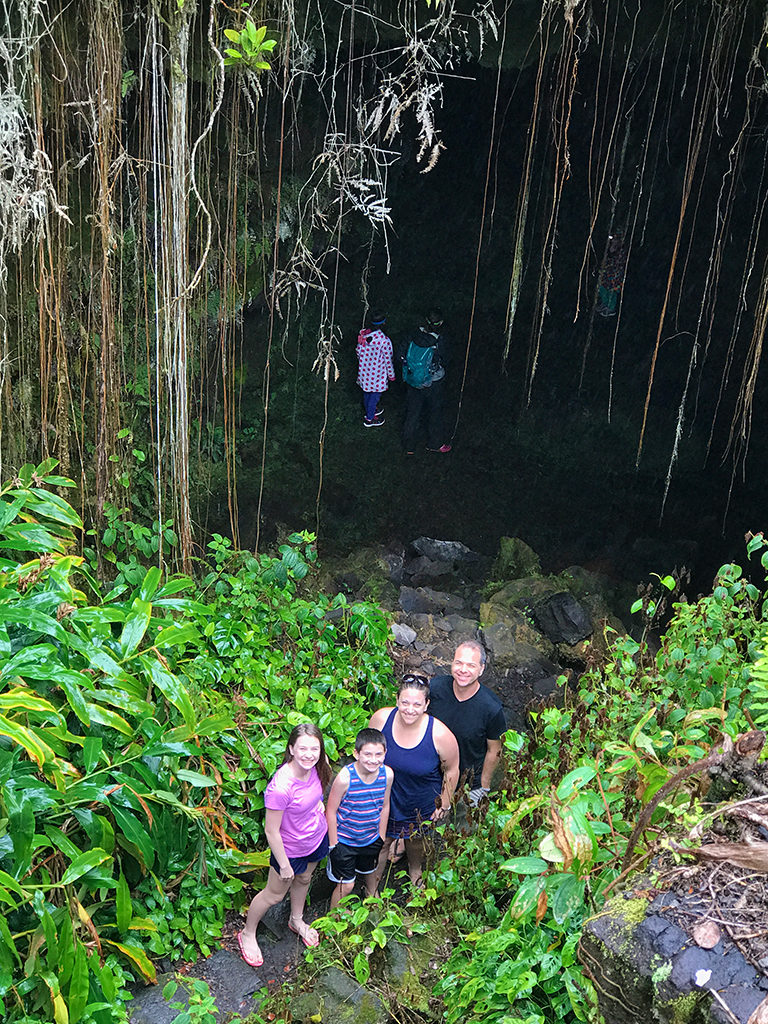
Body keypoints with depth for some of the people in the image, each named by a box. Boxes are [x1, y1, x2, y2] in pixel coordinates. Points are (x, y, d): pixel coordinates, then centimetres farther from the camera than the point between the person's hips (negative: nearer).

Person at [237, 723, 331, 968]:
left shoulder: (314, 767, -21)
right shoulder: (281, 787, -40)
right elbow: (271, 831, -26)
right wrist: (284, 865, -16)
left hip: (317, 838, 6)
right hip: (292, 849, -6)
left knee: (303, 880, 31)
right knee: (274, 894, 18)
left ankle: (297, 920, 60)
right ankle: (247, 934, 45)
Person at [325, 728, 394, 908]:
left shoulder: (387, 774, -16)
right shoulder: (345, 777, -30)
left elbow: (384, 806, 1)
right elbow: (331, 812, -17)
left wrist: (381, 837, 9)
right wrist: (333, 844, -12)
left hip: (371, 838, 5)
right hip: (344, 840, -5)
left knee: (370, 870, 29)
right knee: (346, 885, 4)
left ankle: (372, 894, 60)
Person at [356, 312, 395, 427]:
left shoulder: (363, 334, -13)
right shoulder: (384, 341, -29)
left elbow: (359, 351, 2)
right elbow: (388, 360, -17)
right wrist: (391, 375, -2)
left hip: (364, 369, 6)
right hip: (377, 373, -6)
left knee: (367, 391, 26)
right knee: (375, 394, 14)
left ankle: (369, 411, 49)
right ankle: (369, 419, 29)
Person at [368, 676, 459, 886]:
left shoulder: (440, 734, -30)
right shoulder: (381, 719, -25)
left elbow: (451, 771, -12)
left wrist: (444, 804, -3)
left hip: (422, 805, 0)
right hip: (384, 799, 1)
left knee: (416, 841, 28)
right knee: (380, 843, 19)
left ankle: (415, 869, 61)